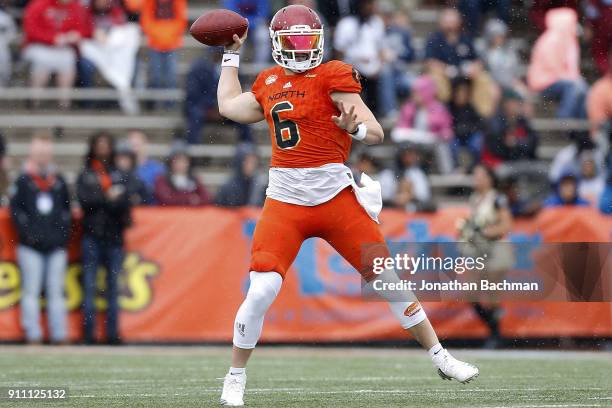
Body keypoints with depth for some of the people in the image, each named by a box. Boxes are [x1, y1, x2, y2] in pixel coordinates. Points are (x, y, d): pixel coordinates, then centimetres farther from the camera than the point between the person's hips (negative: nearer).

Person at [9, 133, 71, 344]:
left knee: (56, 292, 5)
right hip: (31, 247, -3)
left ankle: (60, 334, 6)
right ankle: (32, 333, 2)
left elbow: (66, 209, 15)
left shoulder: (59, 181, 10)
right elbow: (15, 209, 0)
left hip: (56, 246, 3)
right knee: (31, 291, -1)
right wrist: (27, 232, -7)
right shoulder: (23, 180, 2)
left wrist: (64, 232, 4)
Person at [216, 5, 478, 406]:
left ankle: (440, 356, 16)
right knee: (261, 292, -12)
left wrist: (356, 128, -32)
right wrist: (232, 54, 34)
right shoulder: (270, 83, 12)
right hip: (285, 201, 2)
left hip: (334, 196, -2)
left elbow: (377, 133, -10)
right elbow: (228, 106, 31)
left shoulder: (333, 76, -4)